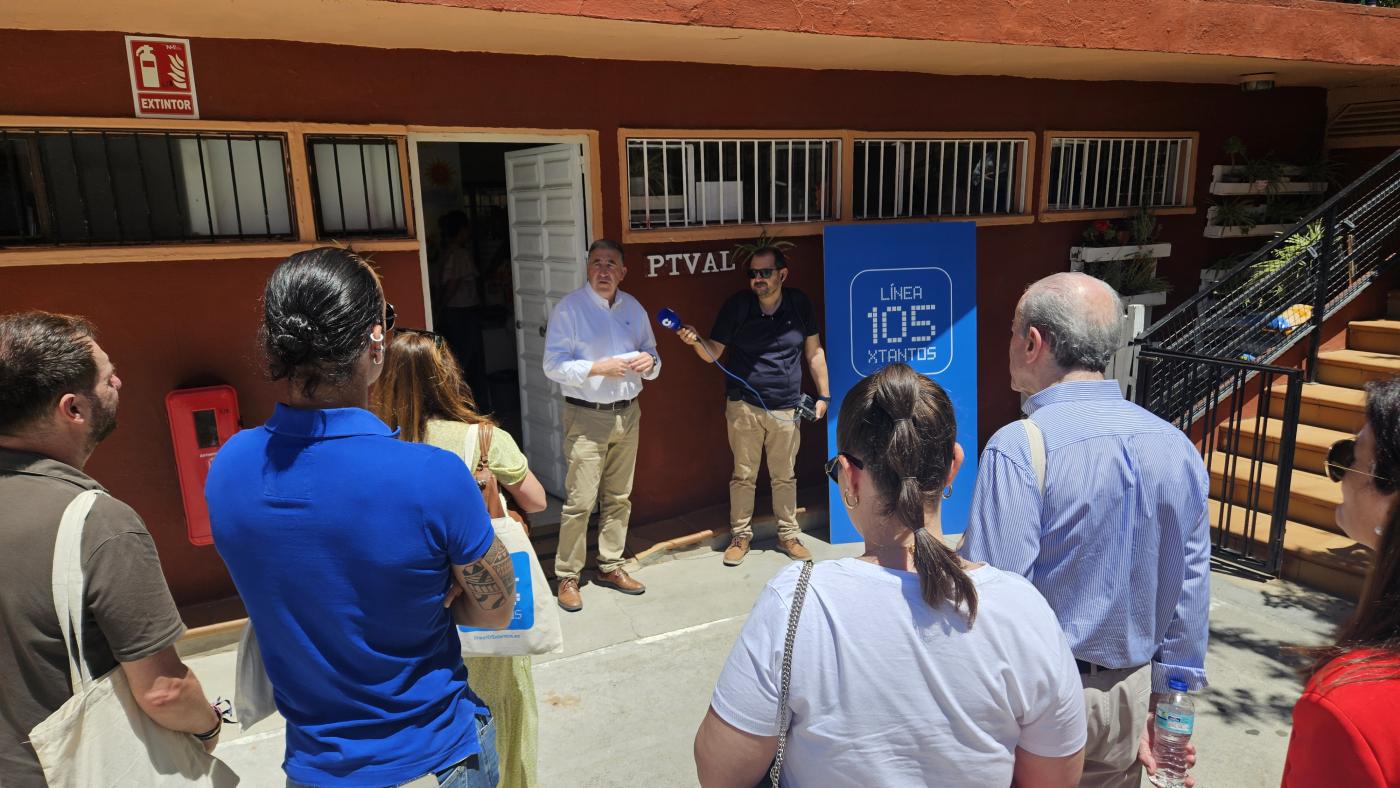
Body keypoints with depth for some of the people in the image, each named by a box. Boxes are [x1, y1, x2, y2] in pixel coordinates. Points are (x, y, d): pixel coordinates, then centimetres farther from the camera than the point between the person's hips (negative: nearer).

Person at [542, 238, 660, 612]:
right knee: (580, 501, -5)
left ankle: (610, 566, 28)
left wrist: (649, 362, -7)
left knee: (619, 497, 13)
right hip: (587, 417, -5)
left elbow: (651, 354, 16)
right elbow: (553, 365, -12)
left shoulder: (634, 308, 8)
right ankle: (567, 577, 9)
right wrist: (599, 367, -22)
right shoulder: (568, 308, -7)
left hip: (627, 413, 6)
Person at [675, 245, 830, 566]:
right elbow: (713, 352, -3)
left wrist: (823, 394, 6)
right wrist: (695, 341, -24)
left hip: (787, 407, 1)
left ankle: (788, 535, 28)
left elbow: (813, 351, 7)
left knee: (785, 476, 13)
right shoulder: (737, 305, -6)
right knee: (743, 475, 8)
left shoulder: (799, 303, -2)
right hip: (744, 406, -1)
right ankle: (741, 535, 24)